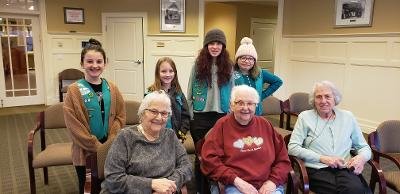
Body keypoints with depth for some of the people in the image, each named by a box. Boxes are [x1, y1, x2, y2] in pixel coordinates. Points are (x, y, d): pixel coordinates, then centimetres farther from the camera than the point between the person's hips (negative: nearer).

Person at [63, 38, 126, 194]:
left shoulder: (112, 89, 3)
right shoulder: (74, 90, -8)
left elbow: (120, 116, 2)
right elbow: (74, 124, -12)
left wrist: (109, 143, -10)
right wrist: (97, 146, -14)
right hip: (85, 152, -3)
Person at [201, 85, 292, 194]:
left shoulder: (265, 124, 13)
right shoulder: (222, 125, 4)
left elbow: (282, 158, 14)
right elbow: (209, 159, -4)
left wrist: (273, 181, -2)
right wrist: (236, 181, -10)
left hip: (268, 185, 3)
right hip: (235, 185, -3)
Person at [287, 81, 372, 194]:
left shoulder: (348, 117, 15)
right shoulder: (305, 117, 6)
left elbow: (364, 147, 21)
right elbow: (292, 147, -2)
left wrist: (361, 157, -4)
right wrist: (323, 158, -11)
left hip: (345, 169, 3)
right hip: (317, 170, -3)